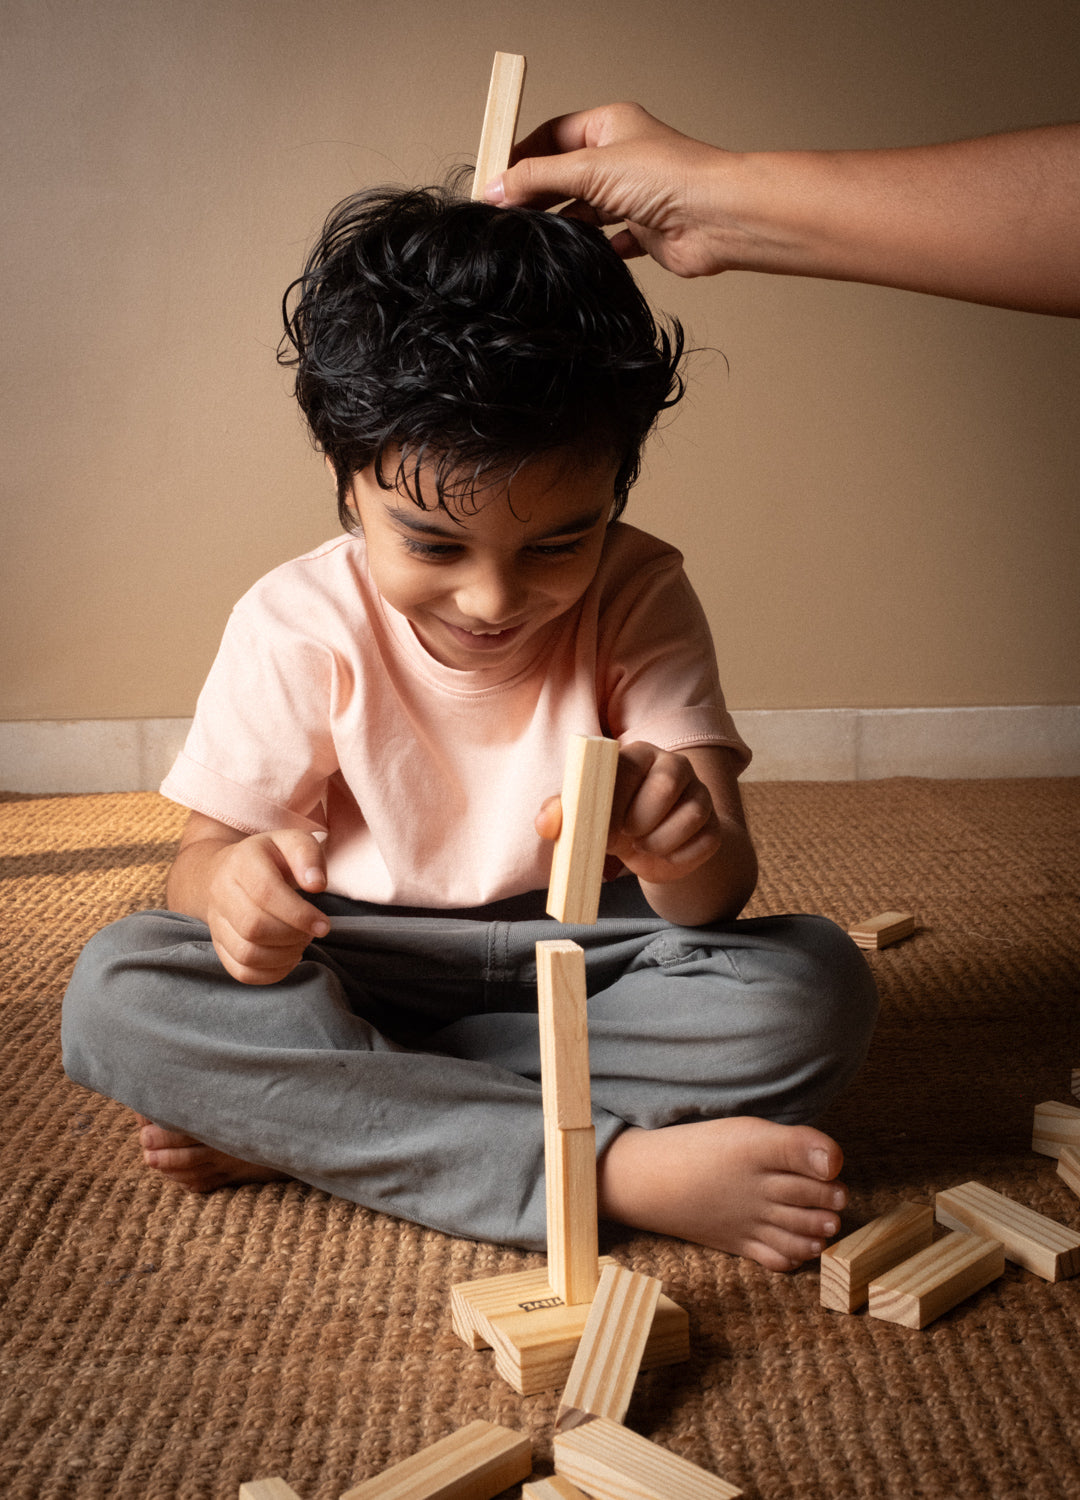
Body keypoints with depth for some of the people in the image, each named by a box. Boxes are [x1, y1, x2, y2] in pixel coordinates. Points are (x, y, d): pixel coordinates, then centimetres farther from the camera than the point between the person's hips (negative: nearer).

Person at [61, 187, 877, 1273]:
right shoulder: (296, 626, -13)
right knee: (115, 991, -26)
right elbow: (204, 847, -5)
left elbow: (720, 894, -17)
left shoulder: (639, 600, -12)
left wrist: (686, 849, -43)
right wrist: (234, 878, -32)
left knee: (816, 988, -27)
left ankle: (286, 1123, -23)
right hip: (359, 967, 0)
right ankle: (625, 1169, -30)